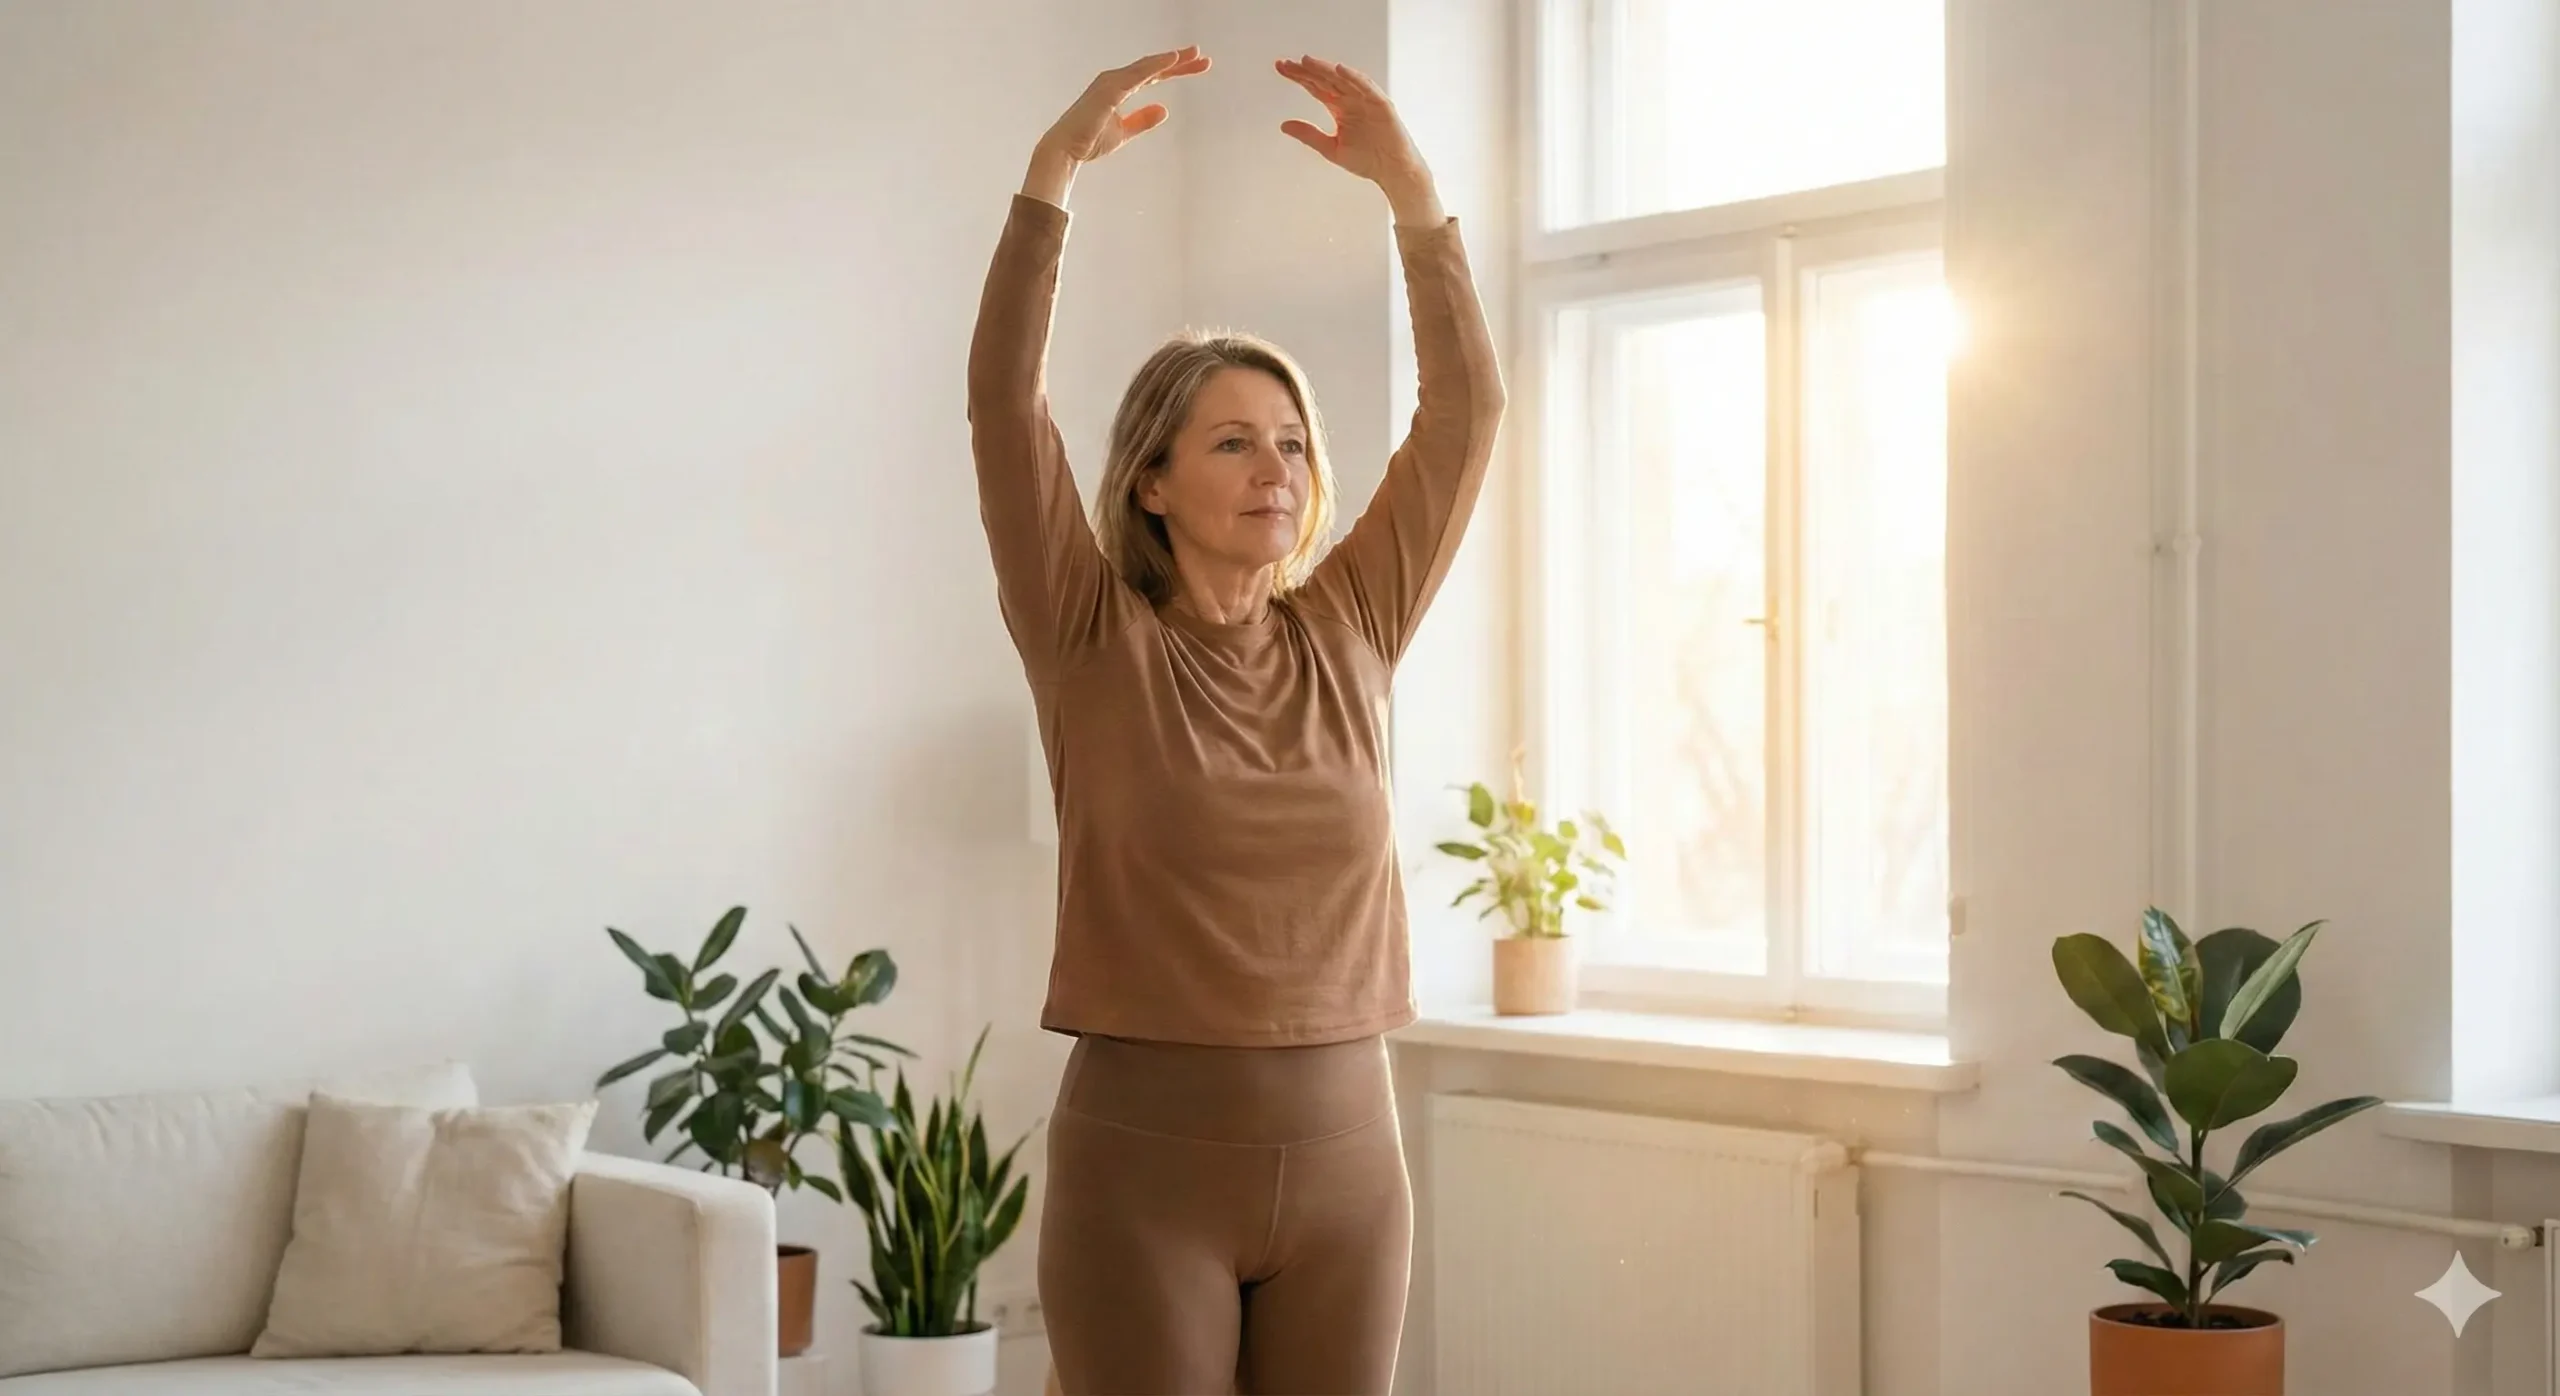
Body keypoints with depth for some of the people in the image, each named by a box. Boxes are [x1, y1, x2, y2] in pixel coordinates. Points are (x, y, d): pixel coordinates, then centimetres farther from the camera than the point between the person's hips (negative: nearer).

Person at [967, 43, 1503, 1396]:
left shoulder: (1348, 634, 7)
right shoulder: (1091, 641, -2)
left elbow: (1465, 410, 3)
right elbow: (1003, 396, -12)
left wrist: (1409, 188, -3)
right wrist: (1056, 166, -17)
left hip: (1346, 1157, 4)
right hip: (1144, 1157, -3)